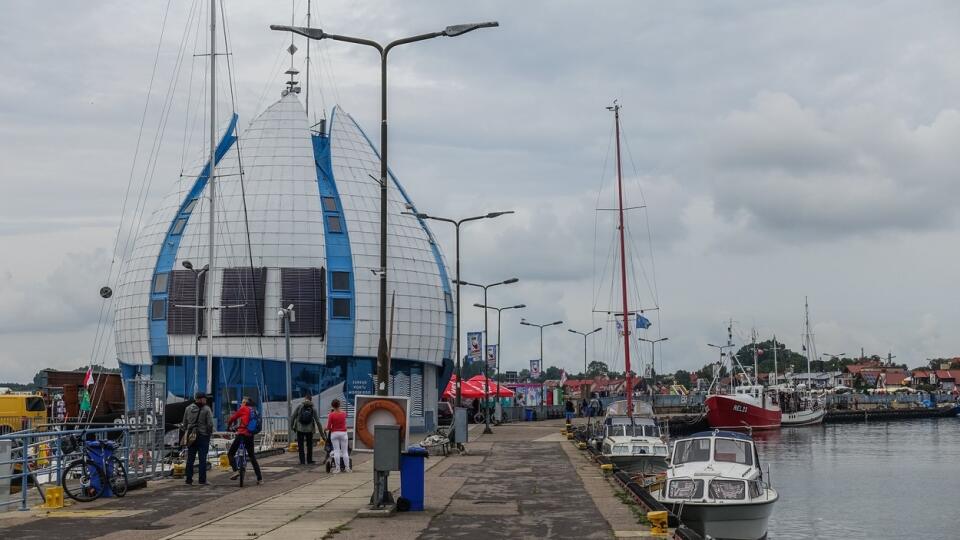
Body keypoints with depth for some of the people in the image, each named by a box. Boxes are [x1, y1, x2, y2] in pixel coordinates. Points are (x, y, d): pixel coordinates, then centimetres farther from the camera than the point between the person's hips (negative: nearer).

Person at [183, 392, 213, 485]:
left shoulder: (188, 408, 4)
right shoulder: (206, 409, -9)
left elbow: (184, 423, 8)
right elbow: (210, 424, -11)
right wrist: (210, 432, 4)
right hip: (203, 436, -4)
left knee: (190, 458, 9)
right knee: (202, 459, 1)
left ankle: (189, 480, 10)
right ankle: (202, 480, 1)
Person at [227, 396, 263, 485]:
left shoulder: (243, 409, 1)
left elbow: (233, 418, 4)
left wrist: (228, 425, 25)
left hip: (242, 434, -6)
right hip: (250, 435, 6)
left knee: (230, 453, 4)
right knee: (252, 457, 15)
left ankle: (235, 471, -17)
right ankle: (260, 479, 12)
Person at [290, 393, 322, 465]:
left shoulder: (299, 406, -7)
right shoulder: (313, 409, -3)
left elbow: (292, 417, -9)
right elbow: (318, 422, -3)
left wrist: (291, 426, 4)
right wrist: (321, 433, 2)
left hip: (300, 429, -1)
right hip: (309, 429, 1)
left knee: (300, 445, 7)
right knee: (309, 445, 16)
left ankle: (302, 461, 4)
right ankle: (309, 461, 20)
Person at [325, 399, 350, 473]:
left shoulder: (331, 415, -11)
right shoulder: (344, 414, -2)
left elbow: (328, 427, -10)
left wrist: (329, 429, 15)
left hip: (334, 433, -2)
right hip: (343, 433, 2)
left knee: (336, 451, 1)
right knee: (345, 451, 6)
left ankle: (337, 468, 0)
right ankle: (347, 468, 7)